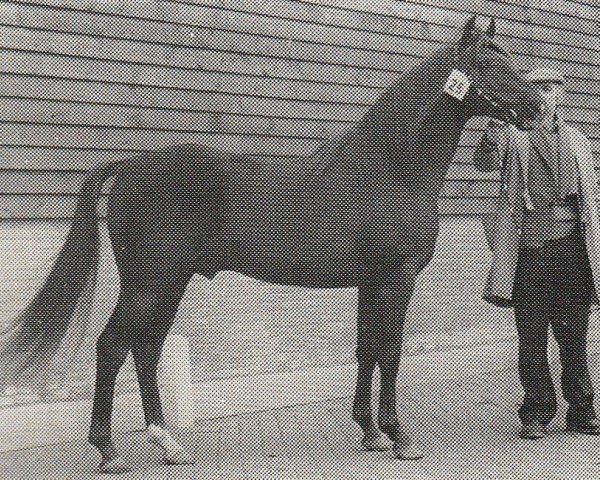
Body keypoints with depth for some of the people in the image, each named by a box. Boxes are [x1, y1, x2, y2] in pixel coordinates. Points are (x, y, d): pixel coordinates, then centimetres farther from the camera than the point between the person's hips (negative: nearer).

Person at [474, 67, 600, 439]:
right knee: (532, 339, 3)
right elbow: (486, 163, -12)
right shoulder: (513, 135, 8)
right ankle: (537, 414, 16)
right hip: (530, 250, -3)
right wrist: (497, 124, -26)